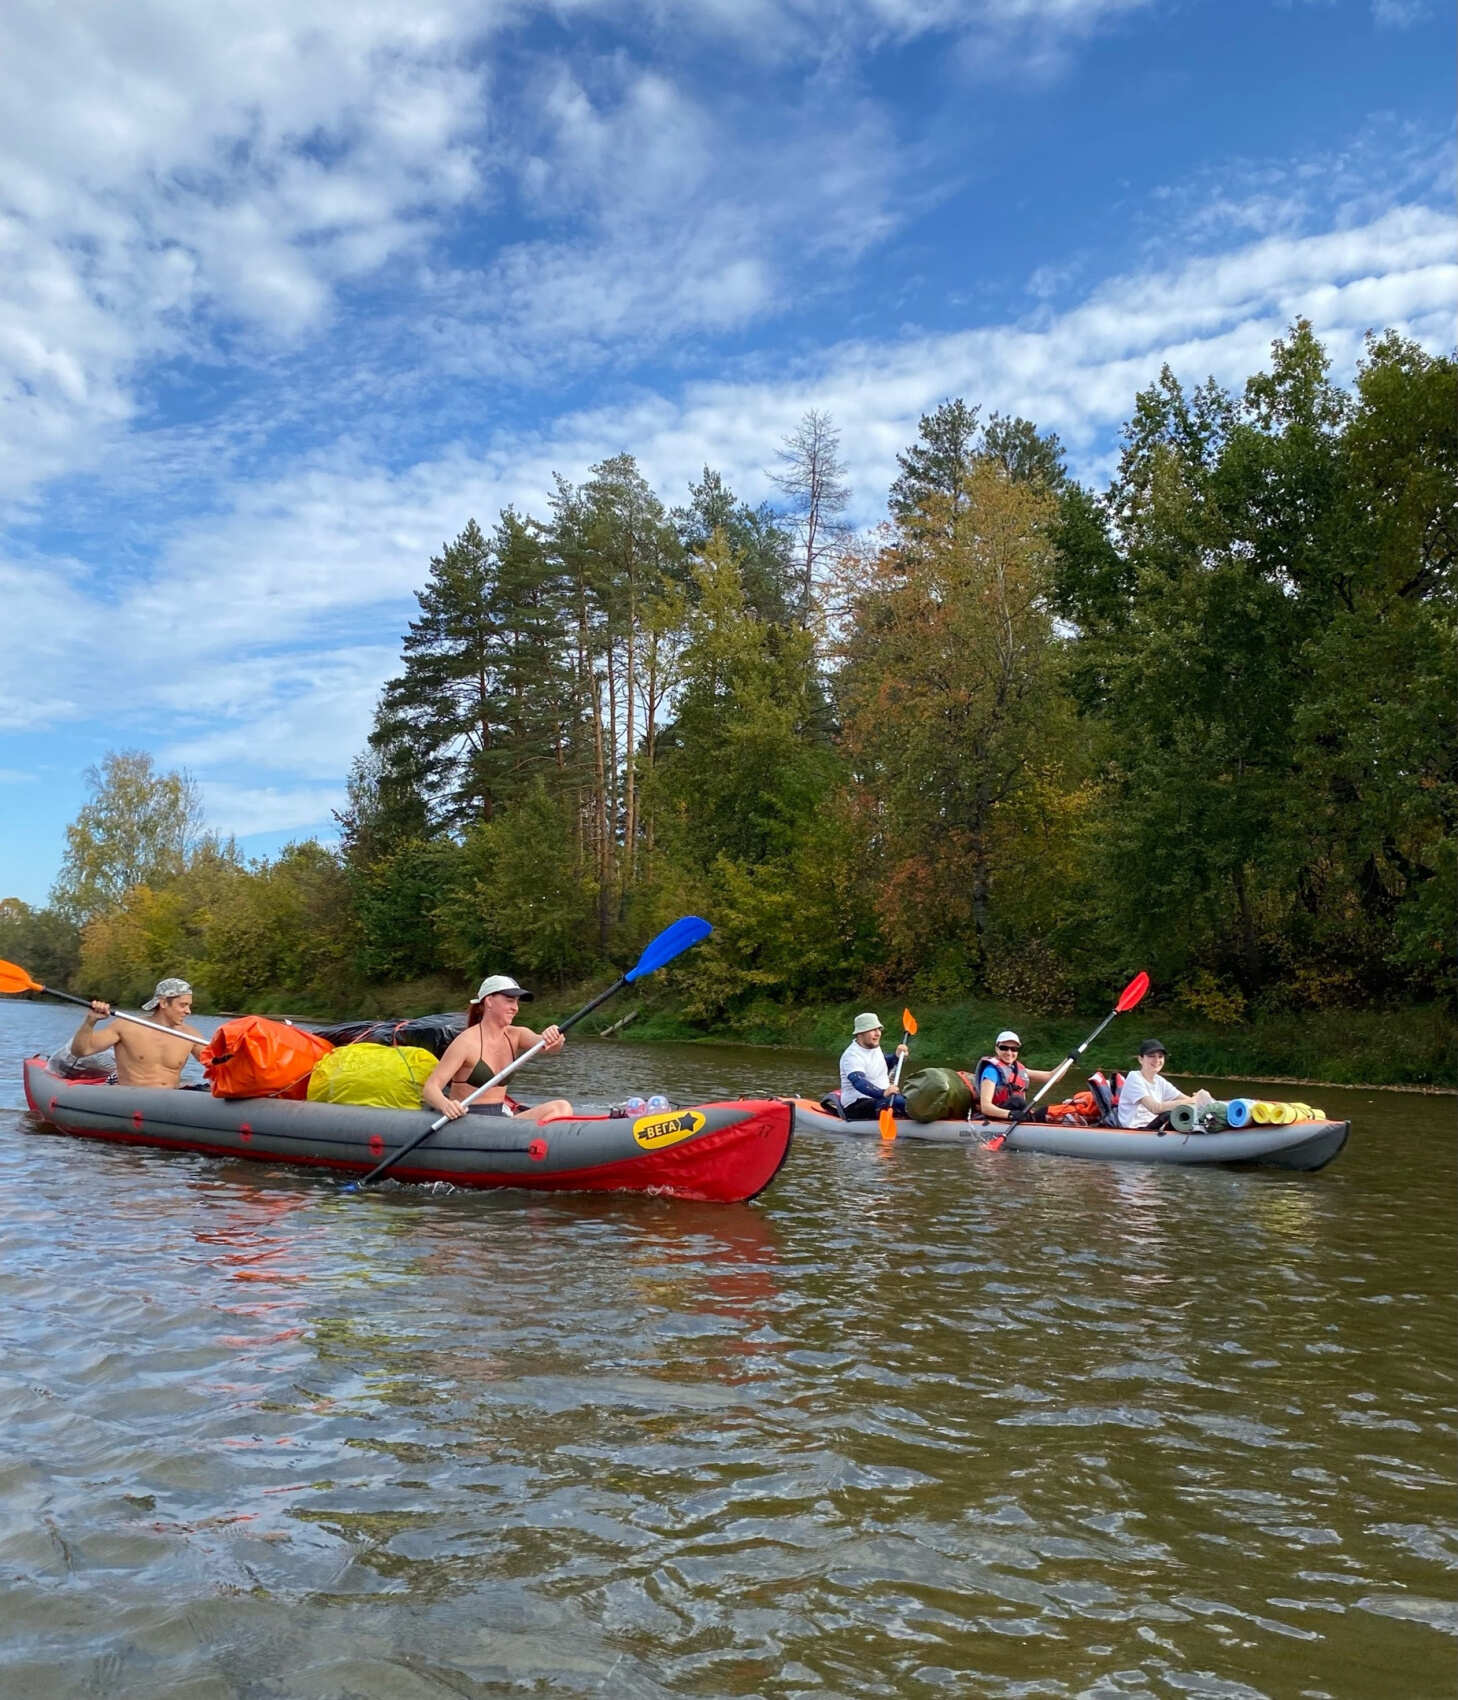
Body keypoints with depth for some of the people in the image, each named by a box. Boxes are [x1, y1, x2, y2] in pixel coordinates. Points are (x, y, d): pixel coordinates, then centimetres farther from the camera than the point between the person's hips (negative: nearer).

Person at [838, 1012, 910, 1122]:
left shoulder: (874, 1047, 11)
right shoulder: (852, 1056, -20)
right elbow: (859, 1082, -36)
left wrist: (895, 1056, 10)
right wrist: (883, 1093, -51)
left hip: (879, 1097, 10)